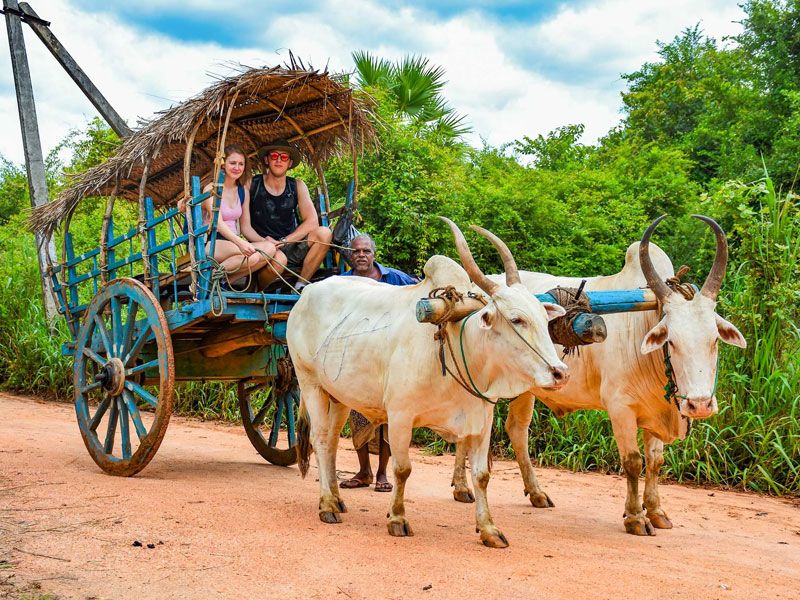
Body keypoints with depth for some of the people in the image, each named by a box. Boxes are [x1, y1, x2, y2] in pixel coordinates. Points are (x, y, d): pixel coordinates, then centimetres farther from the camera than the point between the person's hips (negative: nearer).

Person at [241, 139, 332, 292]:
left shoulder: (297, 186, 8)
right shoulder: (252, 184, 1)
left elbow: (312, 221, -4)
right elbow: (245, 226, -2)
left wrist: (283, 242, -16)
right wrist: (264, 242, -22)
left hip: (291, 247, 4)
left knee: (324, 233, -20)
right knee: (278, 259, -37)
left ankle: (300, 286, -12)